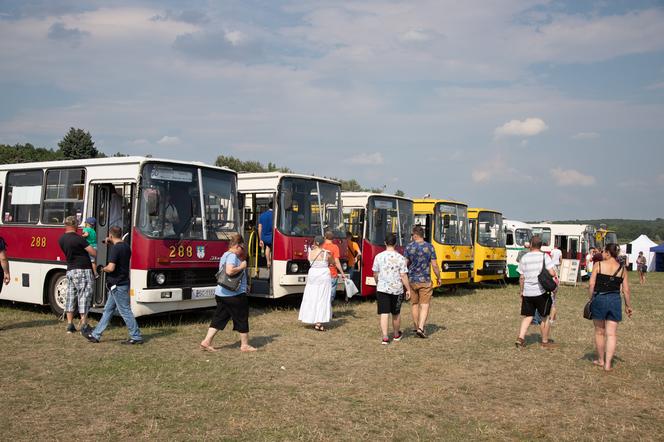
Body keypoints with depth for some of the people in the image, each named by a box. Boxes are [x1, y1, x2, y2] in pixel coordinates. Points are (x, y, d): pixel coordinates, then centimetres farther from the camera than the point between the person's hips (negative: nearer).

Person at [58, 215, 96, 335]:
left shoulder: (61, 239, 7)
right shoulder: (78, 238, -15)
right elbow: (94, 253, -14)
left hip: (70, 270, 7)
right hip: (82, 271, -7)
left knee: (70, 297, 11)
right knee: (84, 296, -3)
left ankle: (70, 325, 13)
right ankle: (84, 325, -4)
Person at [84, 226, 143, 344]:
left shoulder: (115, 249, -19)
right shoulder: (126, 246, 8)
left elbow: (111, 268, -26)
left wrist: (103, 269, -4)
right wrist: (111, 243, 19)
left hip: (117, 285, -10)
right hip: (123, 282, 10)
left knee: (125, 311, -4)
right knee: (108, 310, 14)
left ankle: (136, 337, 0)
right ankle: (96, 335, 22)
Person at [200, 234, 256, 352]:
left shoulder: (225, 255, 17)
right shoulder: (232, 256, -16)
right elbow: (230, 271, -30)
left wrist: (242, 262, 15)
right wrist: (242, 267, -15)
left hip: (221, 293, 10)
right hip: (234, 294, -10)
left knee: (219, 318, 11)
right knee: (242, 319, 4)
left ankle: (206, 342, 5)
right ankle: (245, 345, 13)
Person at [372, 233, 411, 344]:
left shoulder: (379, 256, -3)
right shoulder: (400, 258, -8)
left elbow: (375, 274, 6)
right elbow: (403, 276, -9)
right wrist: (408, 289, 0)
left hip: (382, 289, 0)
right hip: (397, 289, 0)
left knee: (384, 313, 1)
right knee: (396, 313, 17)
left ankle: (385, 337, -9)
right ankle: (396, 334, 33)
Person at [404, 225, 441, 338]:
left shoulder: (409, 247, -5)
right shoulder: (429, 247, -6)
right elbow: (434, 265, -5)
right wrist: (438, 278, 9)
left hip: (411, 280, 1)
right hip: (425, 281, -1)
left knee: (414, 304, 16)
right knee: (424, 305, 3)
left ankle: (416, 327, 25)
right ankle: (421, 328, -10)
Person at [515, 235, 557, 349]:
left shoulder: (524, 258, 2)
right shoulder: (544, 256, -5)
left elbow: (521, 277, 3)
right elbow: (552, 273, -15)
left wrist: (521, 291, 13)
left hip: (527, 292, 2)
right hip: (541, 291, -2)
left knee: (527, 316, 11)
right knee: (544, 317, 11)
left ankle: (520, 337, -6)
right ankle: (545, 342, 18)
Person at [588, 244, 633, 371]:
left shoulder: (599, 265, -5)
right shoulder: (622, 269, 3)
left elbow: (592, 284, -10)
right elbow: (626, 290, 3)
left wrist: (591, 298, 3)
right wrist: (628, 306, 13)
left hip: (599, 299, -2)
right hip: (615, 301, 2)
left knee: (599, 332, 13)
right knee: (612, 334, 4)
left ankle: (601, 360, 25)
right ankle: (608, 364, 1)